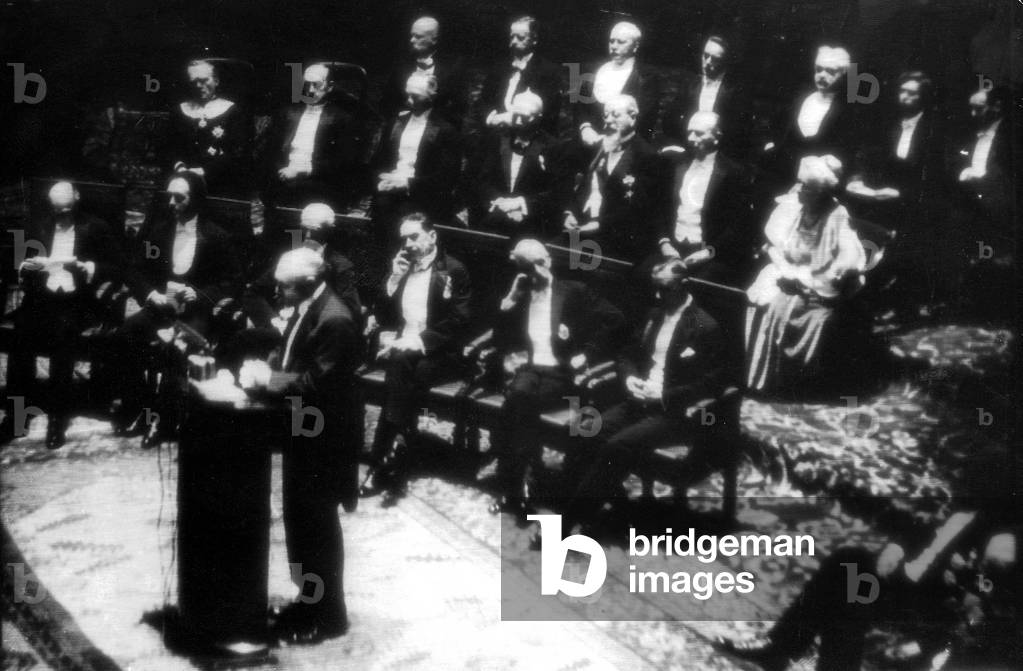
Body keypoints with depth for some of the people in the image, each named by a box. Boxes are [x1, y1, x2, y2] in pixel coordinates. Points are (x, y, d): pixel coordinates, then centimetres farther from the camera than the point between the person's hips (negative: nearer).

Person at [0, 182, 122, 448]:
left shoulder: (97, 229, 9)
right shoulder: (38, 227, 19)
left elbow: (117, 269, 2)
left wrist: (84, 267, -13)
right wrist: (27, 266, -5)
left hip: (77, 301, -2)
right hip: (41, 298, 3)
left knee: (62, 330, -34)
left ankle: (58, 416, -28)